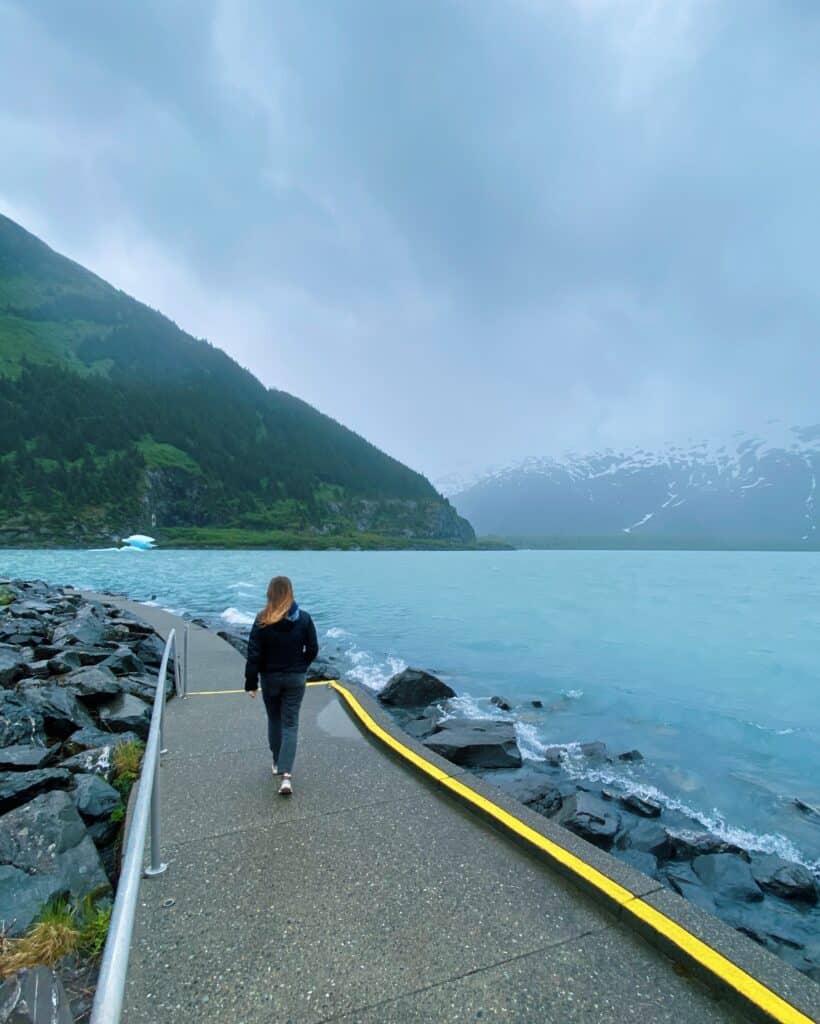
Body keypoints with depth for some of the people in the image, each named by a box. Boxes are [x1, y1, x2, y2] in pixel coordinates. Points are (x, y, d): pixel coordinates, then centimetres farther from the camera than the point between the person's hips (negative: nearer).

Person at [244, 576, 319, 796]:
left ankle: (277, 763, 34)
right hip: (296, 678, 0)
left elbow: (254, 654, -12)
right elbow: (312, 650, -4)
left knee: (274, 720, 20)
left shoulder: (262, 621, -13)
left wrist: (251, 683, -3)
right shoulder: (303, 618, -9)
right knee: (290, 724, 4)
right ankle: (286, 773, -6)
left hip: (270, 678, 0)